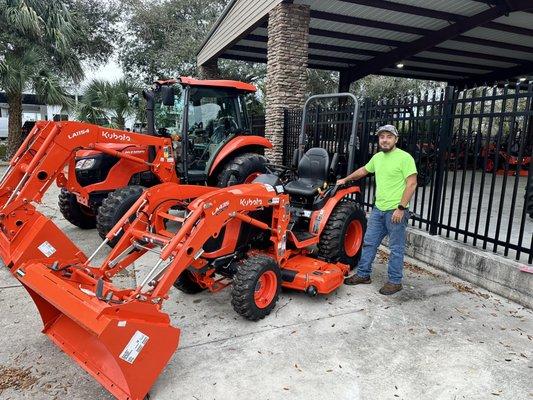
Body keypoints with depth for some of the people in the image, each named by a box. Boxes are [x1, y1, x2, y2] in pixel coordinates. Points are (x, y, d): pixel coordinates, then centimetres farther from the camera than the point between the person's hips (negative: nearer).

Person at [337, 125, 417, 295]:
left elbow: (412, 184, -16)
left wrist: (401, 208, -19)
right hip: (378, 209, 8)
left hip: (395, 211, -7)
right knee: (369, 243, 13)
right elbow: (363, 170, 28)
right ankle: (363, 274, 26)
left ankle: (395, 281, 18)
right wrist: (345, 179, 33)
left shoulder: (404, 157, -12)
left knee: (396, 248, 5)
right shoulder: (377, 157, 10)